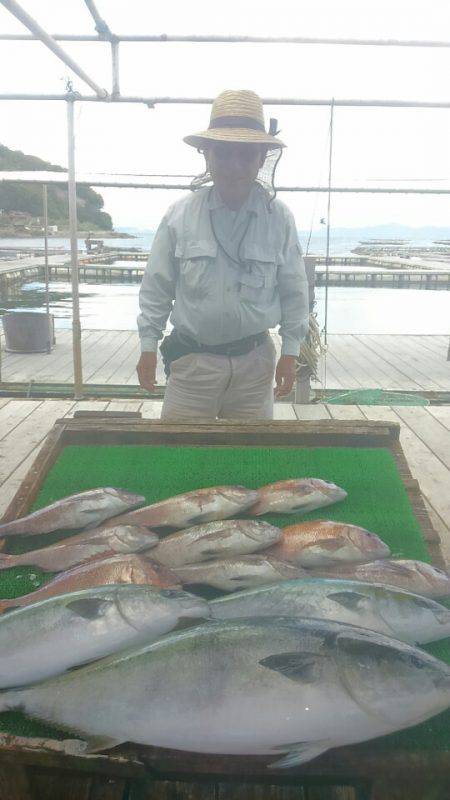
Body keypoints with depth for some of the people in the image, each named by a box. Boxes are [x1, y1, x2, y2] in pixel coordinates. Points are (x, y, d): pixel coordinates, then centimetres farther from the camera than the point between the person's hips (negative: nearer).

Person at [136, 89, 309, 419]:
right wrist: (148, 347, 3)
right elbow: (156, 288, 3)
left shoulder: (279, 217, -2)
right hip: (192, 358, -1)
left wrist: (290, 351, 4)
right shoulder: (179, 215, -4)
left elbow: (294, 290, 4)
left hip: (255, 359, 1)